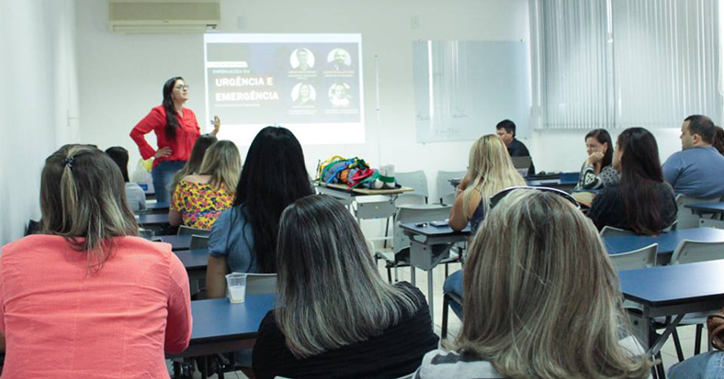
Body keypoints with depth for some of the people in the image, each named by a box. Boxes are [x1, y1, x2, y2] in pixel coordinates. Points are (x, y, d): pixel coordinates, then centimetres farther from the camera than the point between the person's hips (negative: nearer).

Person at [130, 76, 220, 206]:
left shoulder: (190, 114, 14)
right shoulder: (160, 112, -4)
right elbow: (136, 132, -11)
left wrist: (215, 131, 3)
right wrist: (153, 153, -9)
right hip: (168, 168, -6)